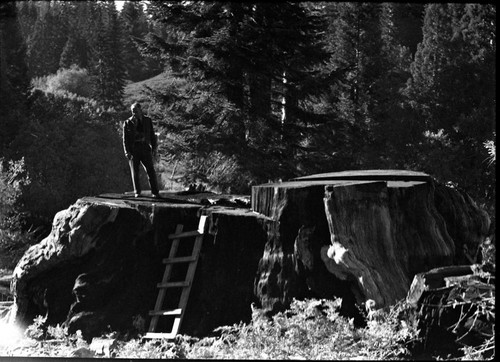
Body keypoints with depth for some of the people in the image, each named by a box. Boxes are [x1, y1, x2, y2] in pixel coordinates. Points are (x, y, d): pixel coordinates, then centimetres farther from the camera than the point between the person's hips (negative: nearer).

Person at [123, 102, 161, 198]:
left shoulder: (148, 121, 10)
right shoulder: (128, 123, 5)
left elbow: (152, 135, 11)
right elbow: (125, 139, 3)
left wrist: (154, 148, 1)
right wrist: (127, 152, -7)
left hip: (145, 148, 0)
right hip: (133, 150, 0)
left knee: (151, 171, -7)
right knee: (135, 172, 2)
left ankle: (155, 193, -7)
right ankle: (137, 192, 11)